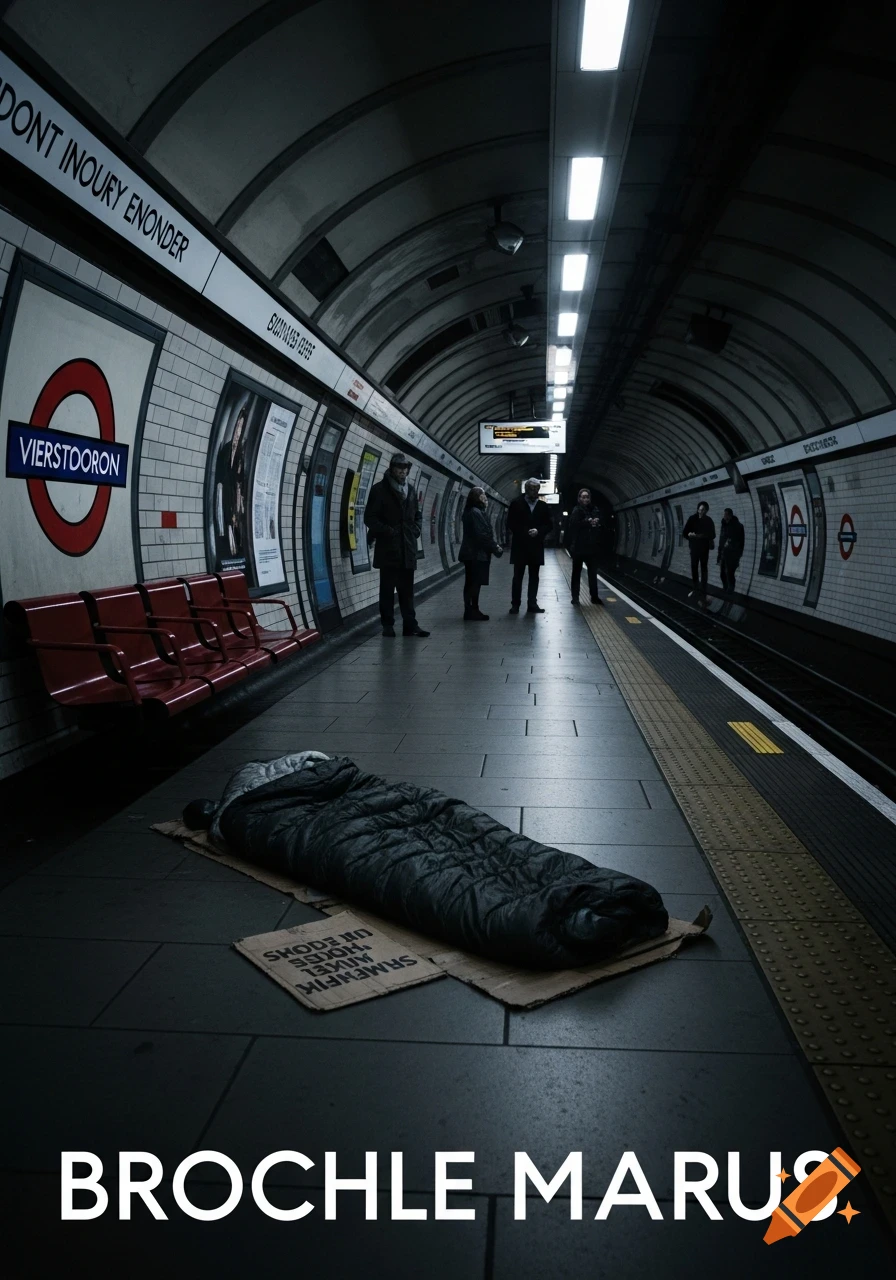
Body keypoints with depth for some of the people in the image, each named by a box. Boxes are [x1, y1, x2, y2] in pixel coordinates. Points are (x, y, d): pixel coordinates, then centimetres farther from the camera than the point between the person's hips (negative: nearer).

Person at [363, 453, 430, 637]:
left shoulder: (410, 489, 14)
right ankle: (388, 625, 8)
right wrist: (387, 532, -13)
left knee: (407, 589, 6)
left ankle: (410, 624, 8)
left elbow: (417, 515, 23)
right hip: (388, 548, -4)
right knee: (387, 588, 2)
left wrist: (416, 530, 5)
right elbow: (370, 517, -6)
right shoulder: (379, 489, -2)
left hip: (408, 549, 4)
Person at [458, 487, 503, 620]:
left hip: (472, 553, 10)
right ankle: (472, 611, -3)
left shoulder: (474, 512, 17)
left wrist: (494, 546, 5)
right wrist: (495, 548, -12)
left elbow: (485, 533, 15)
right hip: (477, 554, -10)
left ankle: (471, 611, 16)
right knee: (475, 583, -6)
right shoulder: (476, 512, -15)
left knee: (471, 583, 11)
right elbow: (482, 534, -20)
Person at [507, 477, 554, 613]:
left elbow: (550, 524, 6)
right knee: (518, 576, 1)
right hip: (520, 545, -2)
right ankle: (515, 604, 5)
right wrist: (524, 533, -12)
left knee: (534, 576, 5)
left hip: (536, 546, 2)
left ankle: (532, 604, 9)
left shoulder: (543, 506, 7)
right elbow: (510, 523, -3)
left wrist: (538, 531, -11)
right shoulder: (516, 503, 0)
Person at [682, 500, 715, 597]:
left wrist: (702, 536, -18)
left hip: (704, 548, -1)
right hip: (694, 547, 1)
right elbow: (685, 532, -3)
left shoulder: (708, 521, -2)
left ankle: (703, 590, 3)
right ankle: (696, 588, 15)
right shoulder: (692, 519, -4)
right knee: (694, 567, 3)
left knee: (703, 568, 1)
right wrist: (690, 534, -25)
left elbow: (712, 535, 1)